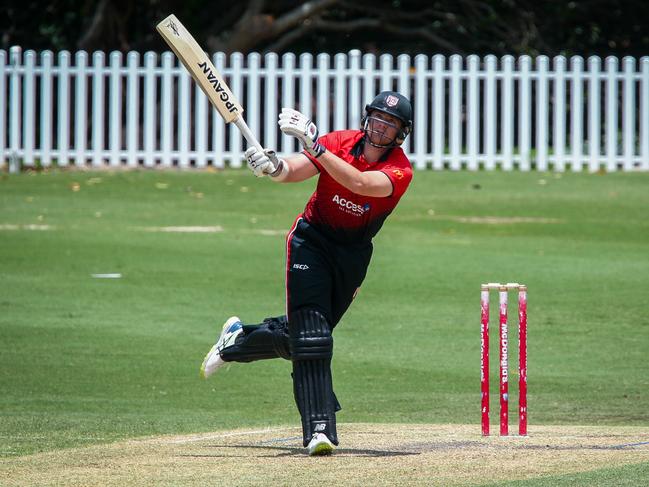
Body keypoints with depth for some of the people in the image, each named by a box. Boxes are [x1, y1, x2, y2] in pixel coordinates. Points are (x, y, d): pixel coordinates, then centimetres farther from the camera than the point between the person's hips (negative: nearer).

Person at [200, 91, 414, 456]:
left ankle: (237, 340, 37)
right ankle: (319, 429, -18)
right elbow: (293, 171, -21)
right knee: (311, 338, -15)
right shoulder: (341, 142, -10)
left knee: (301, 339, 9)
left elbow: (360, 183, -35)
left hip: (353, 256, 2)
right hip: (312, 241, -2)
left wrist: (313, 143, -41)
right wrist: (273, 166, -45)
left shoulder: (401, 171, -16)